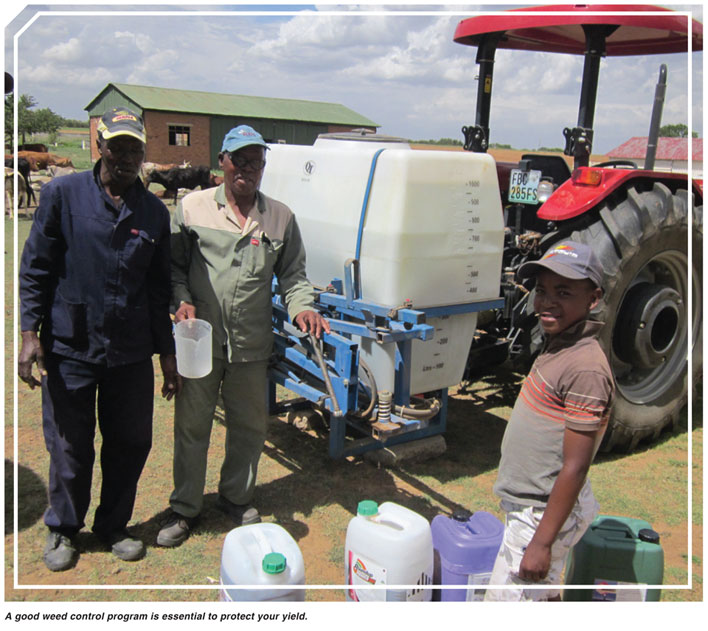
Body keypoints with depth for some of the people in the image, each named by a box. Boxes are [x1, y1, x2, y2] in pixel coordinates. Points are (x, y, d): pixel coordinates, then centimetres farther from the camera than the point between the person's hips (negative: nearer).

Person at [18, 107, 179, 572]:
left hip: (132, 353, 3)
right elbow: (36, 267, 1)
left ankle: (114, 526, 32)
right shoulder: (64, 194, 0)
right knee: (70, 446, 9)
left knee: (131, 443, 10)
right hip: (70, 347, -2)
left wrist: (167, 354, 10)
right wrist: (31, 333, -7)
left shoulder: (154, 212, 8)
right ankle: (63, 530, 32)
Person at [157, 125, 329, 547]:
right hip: (202, 338, -1)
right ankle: (185, 508, 26)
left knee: (250, 425, 13)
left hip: (253, 342, 2)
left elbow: (293, 273, 10)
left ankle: (237, 497, 35)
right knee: (192, 424, 8)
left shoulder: (280, 217, 8)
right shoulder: (193, 207, 4)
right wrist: (183, 301, -10)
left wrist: (302, 306, -7)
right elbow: (173, 265, 7)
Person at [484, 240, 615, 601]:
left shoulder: (585, 368, -25)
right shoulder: (557, 346, 5)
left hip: (546, 513, -9)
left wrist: (541, 541, -21)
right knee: (544, 595, 23)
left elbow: (575, 467, -24)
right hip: (531, 505, 9)